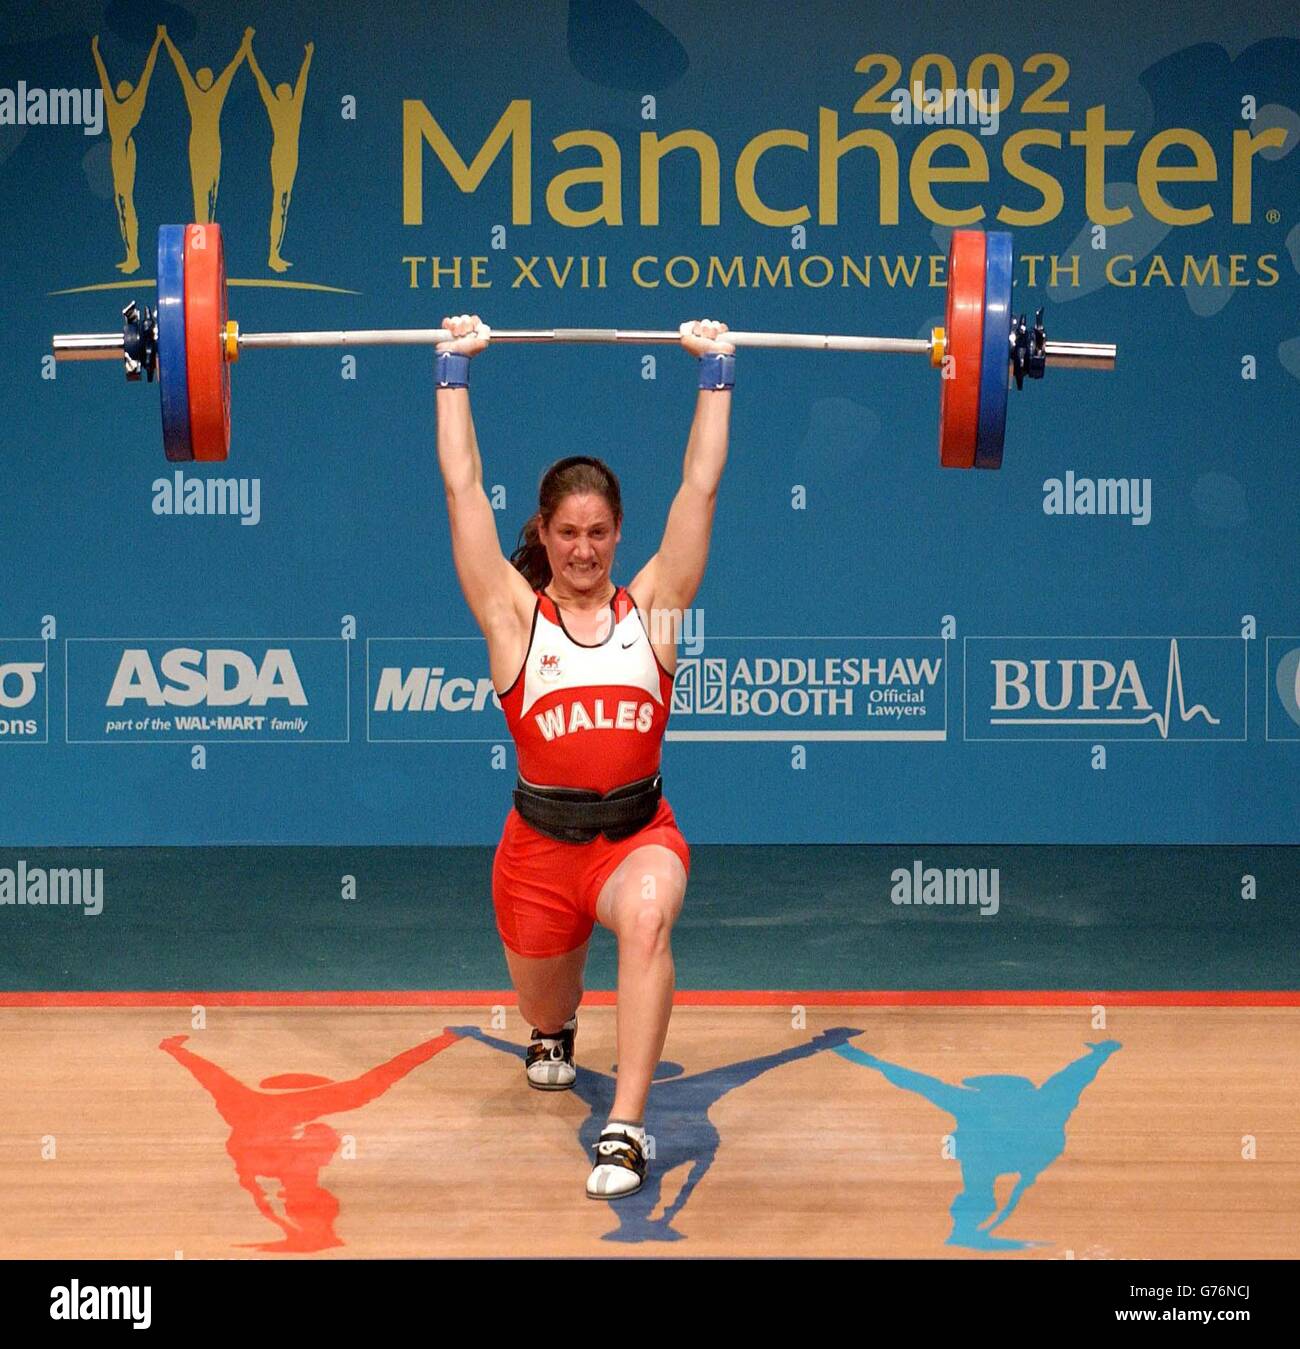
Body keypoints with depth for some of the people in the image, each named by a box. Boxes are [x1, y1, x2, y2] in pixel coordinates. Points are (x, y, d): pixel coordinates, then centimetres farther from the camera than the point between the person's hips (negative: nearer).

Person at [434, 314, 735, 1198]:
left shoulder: (651, 609, 1)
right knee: (541, 1010, 18)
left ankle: (626, 1130, -33)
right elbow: (463, 489, -2)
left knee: (646, 916, -36)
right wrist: (455, 371, 0)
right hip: (540, 842, 1)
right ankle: (555, 1033, 60)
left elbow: (699, 487, 0)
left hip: (639, 835, -1)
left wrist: (717, 372, 0)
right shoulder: (515, 616, -1)